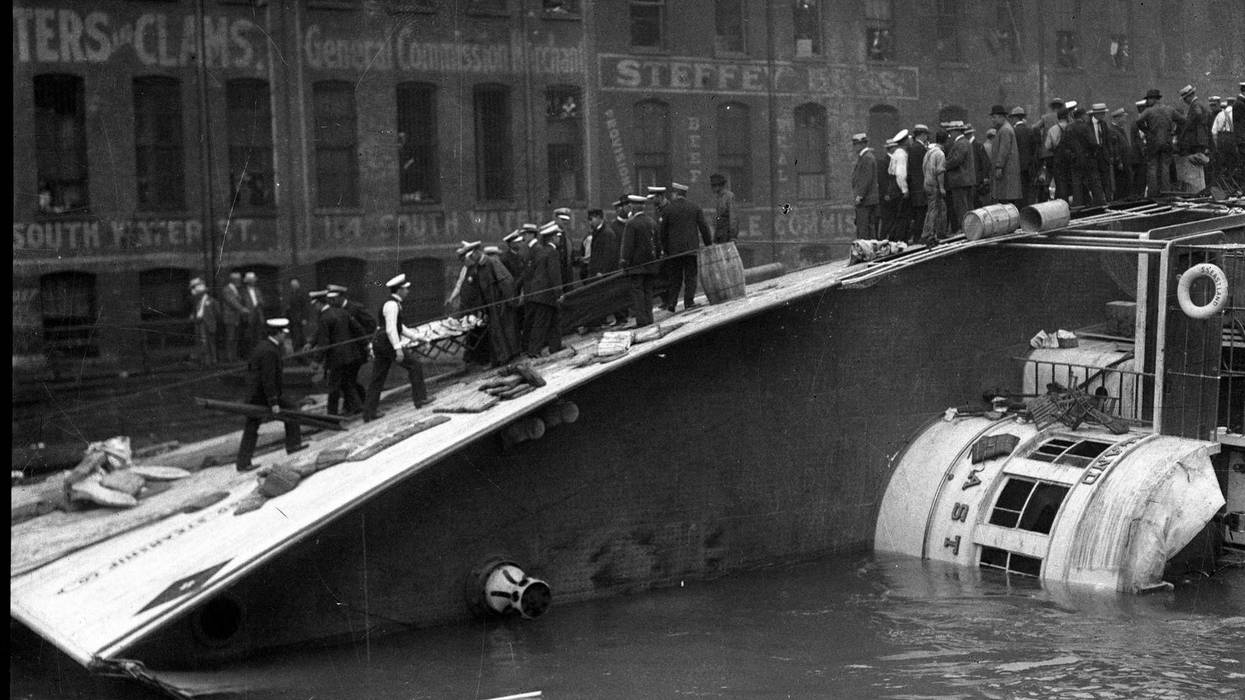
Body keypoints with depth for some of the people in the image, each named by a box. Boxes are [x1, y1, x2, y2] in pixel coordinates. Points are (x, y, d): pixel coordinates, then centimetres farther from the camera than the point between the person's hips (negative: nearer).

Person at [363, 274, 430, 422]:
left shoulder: (393, 303, 18)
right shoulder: (392, 305, -14)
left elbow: (398, 326, 31)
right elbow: (391, 329, -23)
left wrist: (413, 337, 31)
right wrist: (398, 349, -28)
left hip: (379, 343, 10)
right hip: (387, 343, -10)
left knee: (377, 379, 9)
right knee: (414, 365, 2)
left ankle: (369, 413, 10)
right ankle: (420, 398, 9)